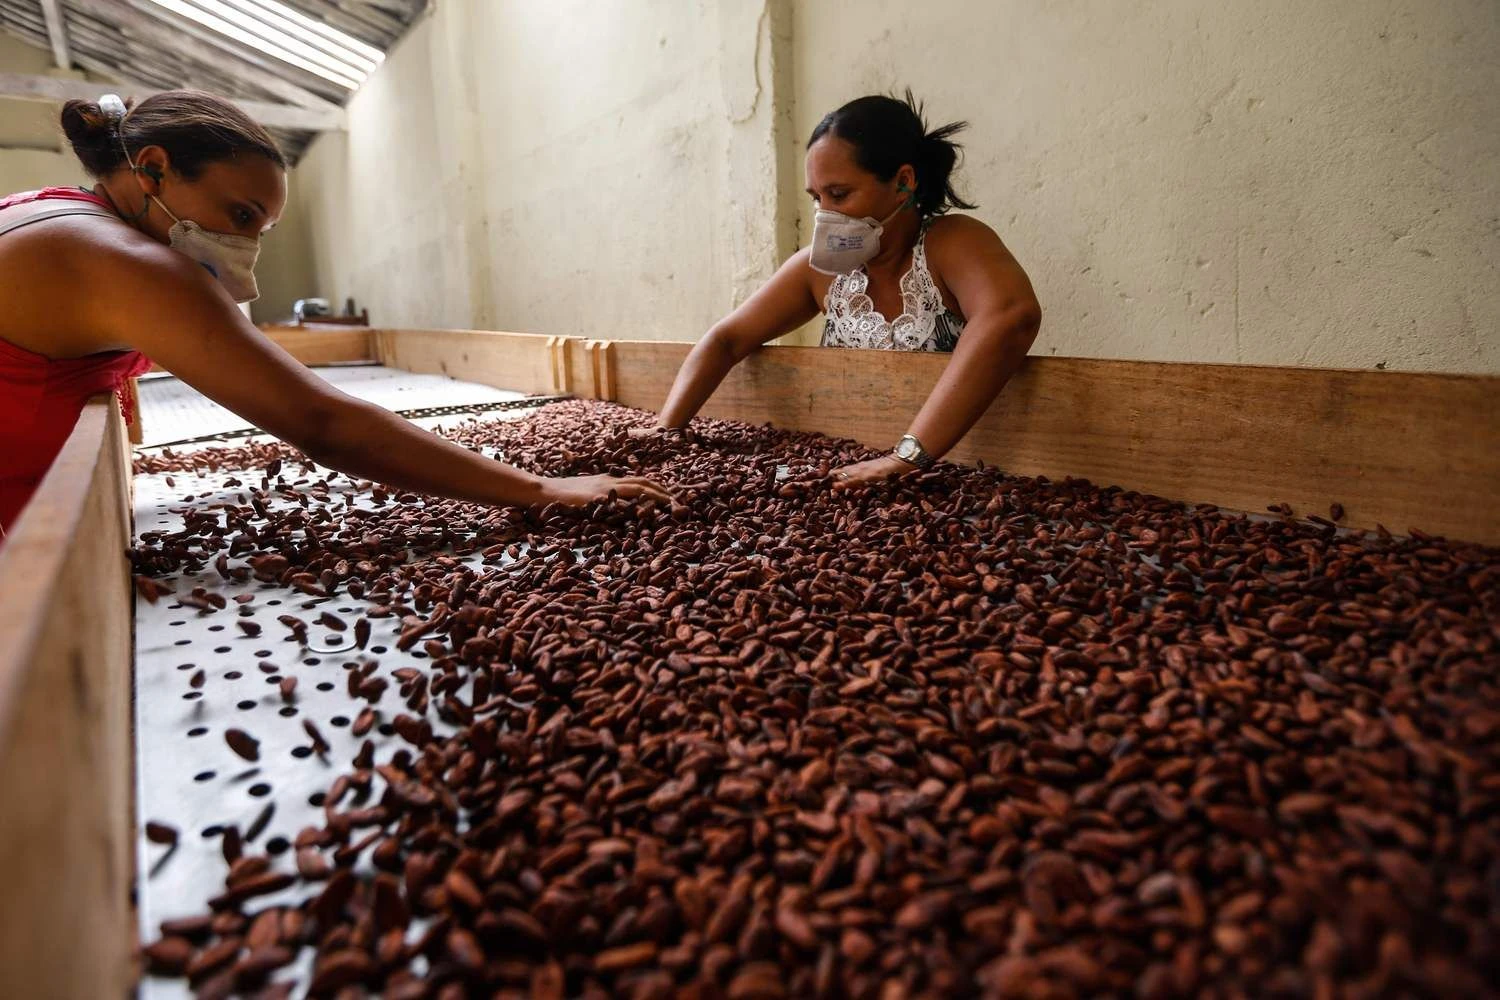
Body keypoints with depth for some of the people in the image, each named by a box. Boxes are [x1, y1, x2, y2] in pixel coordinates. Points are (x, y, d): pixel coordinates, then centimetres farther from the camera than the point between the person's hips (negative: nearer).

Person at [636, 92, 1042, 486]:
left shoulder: (951, 244, -15)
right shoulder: (821, 269, 1)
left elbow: (1013, 314, -35)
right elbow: (726, 339, 5)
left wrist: (907, 456, -41)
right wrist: (667, 428, -9)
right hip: (851, 467, 3)